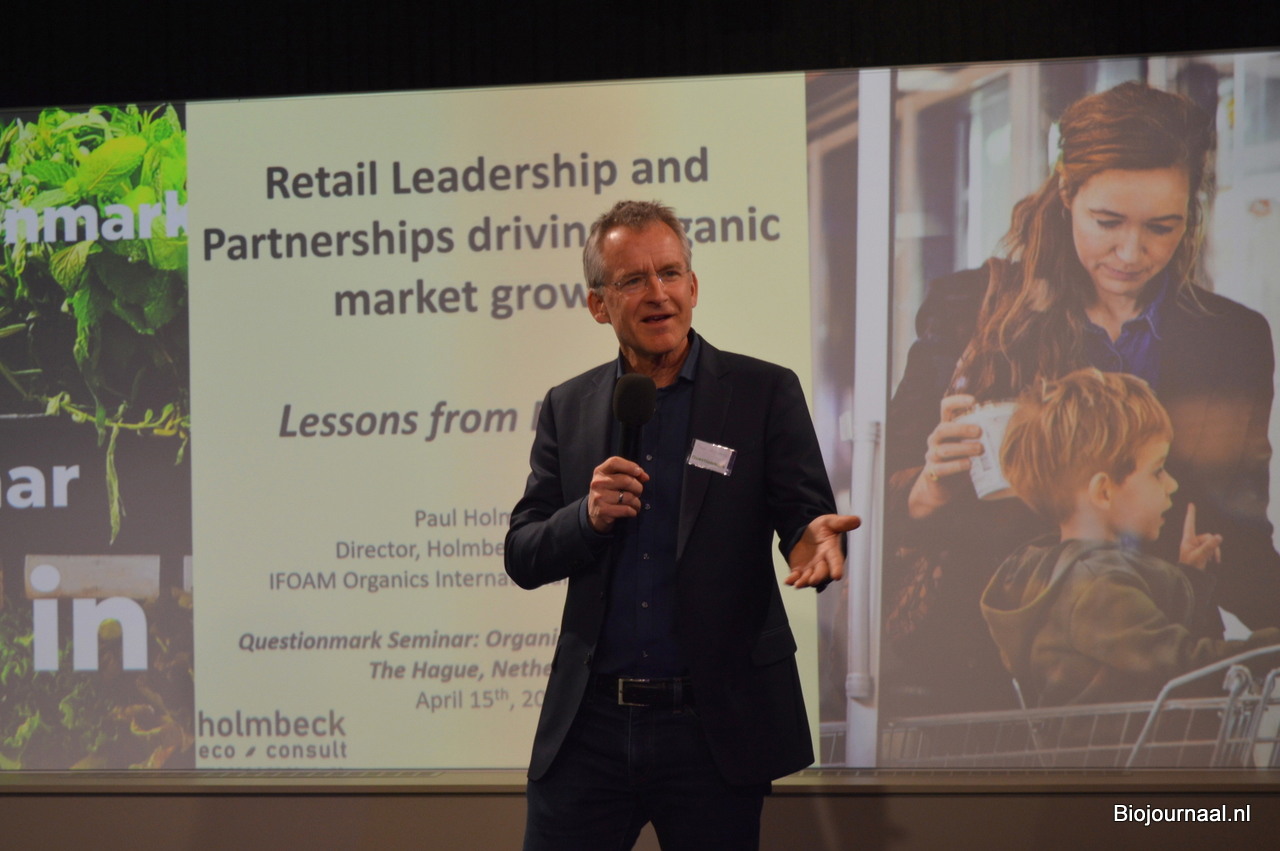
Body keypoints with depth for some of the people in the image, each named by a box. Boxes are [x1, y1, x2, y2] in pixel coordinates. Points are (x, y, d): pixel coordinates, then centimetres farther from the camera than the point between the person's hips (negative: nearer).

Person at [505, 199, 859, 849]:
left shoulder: (765, 393, 1)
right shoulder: (568, 408, 9)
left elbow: (806, 518, -3)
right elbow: (522, 558, 8)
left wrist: (816, 541, -27)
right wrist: (588, 517, -13)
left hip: (715, 726, -2)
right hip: (590, 724, 2)